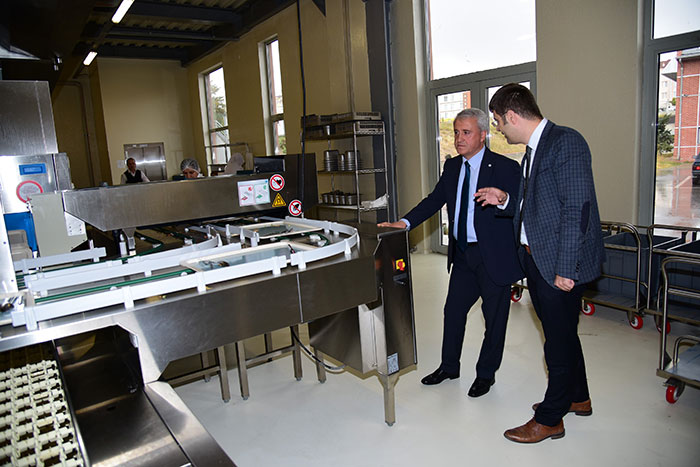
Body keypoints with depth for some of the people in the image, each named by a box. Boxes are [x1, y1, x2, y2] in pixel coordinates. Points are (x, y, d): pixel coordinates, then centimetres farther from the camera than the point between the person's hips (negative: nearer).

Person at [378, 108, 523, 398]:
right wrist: (406, 222, -7)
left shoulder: (504, 167, -12)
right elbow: (435, 199, 5)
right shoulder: (452, 167, 7)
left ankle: (486, 374, 31)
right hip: (463, 254, 6)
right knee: (453, 311, 16)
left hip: (493, 255, -6)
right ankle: (449, 367, 36)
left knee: (495, 319, 11)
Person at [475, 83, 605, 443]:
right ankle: (577, 398, 43)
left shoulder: (566, 142, -15)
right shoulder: (533, 150, 14)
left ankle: (549, 419, 22)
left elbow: (576, 209, -22)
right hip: (535, 260, 10)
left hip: (561, 265, -10)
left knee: (559, 340, 5)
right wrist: (505, 200, 4)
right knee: (561, 334, 23)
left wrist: (566, 269, -23)